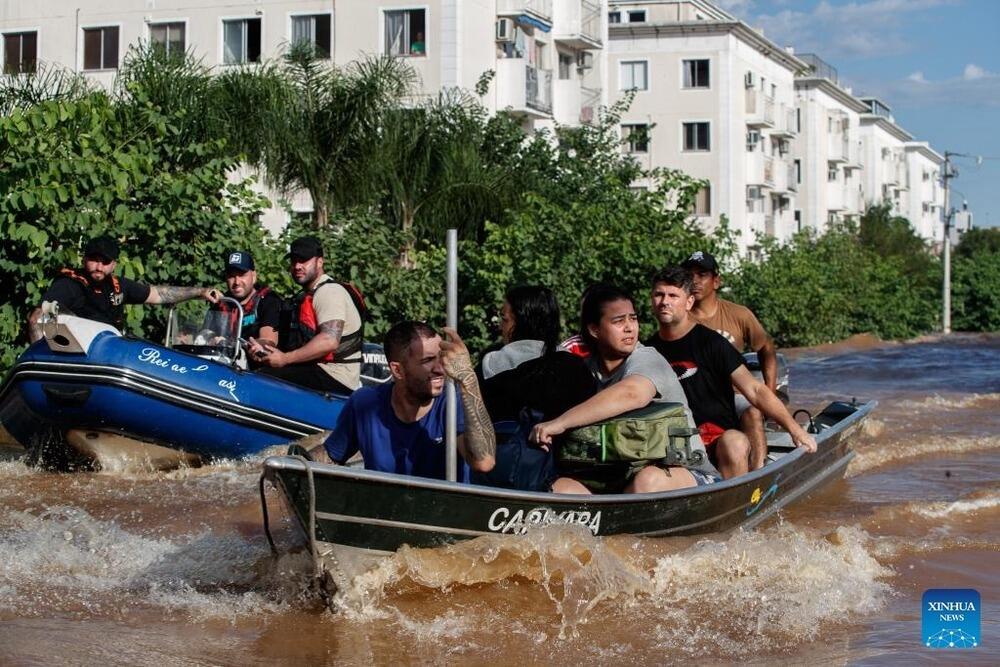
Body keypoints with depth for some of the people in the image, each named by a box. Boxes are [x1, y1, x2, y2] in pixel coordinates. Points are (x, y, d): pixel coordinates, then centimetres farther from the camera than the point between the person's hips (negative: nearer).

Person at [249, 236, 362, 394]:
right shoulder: (305, 297, 23)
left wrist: (284, 358, -18)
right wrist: (264, 347, -3)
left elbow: (329, 341, -24)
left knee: (264, 379, -19)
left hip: (335, 378, -10)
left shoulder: (329, 292, -10)